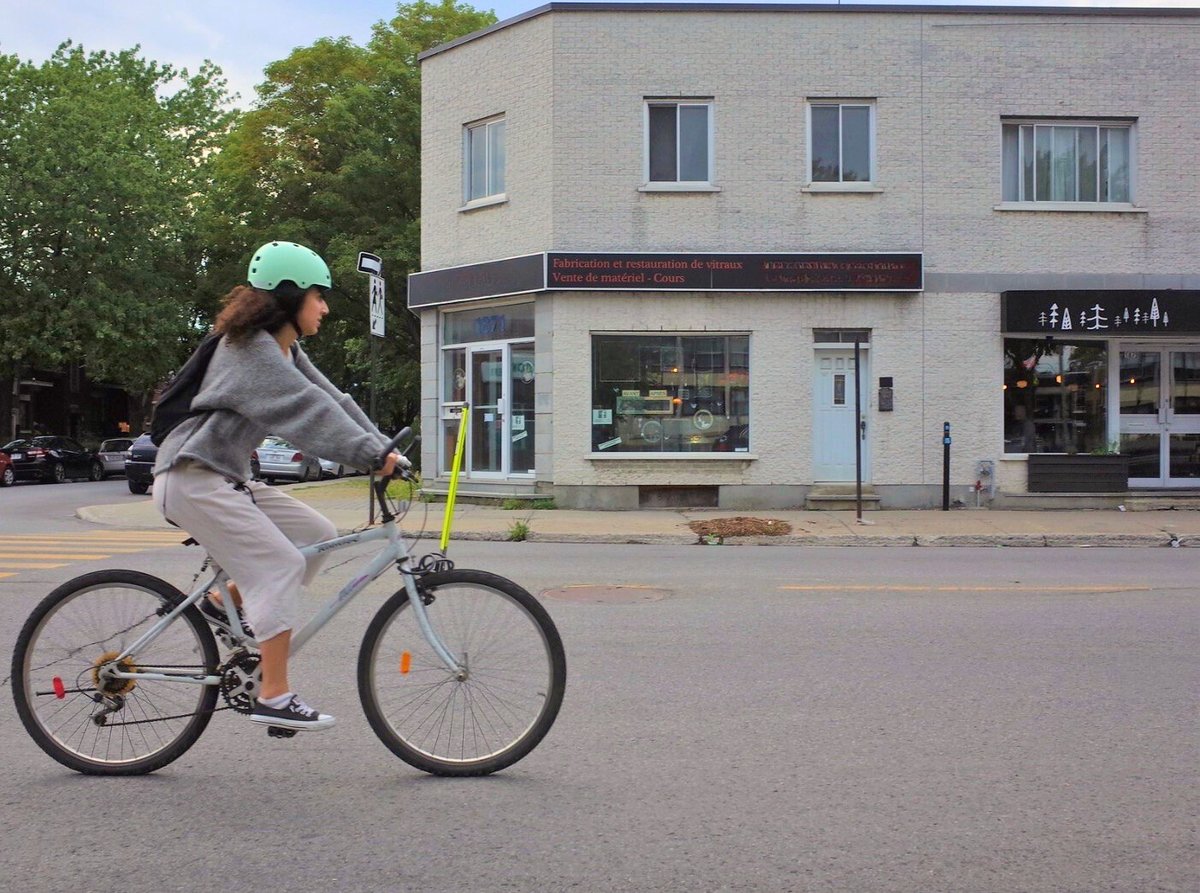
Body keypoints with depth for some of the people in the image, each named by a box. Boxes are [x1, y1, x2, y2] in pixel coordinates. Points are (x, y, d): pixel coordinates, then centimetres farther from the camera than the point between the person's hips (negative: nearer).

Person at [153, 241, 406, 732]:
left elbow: (332, 400, 8)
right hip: (193, 478, -10)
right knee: (281, 564, -17)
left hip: (227, 477, 10)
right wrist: (371, 455, -33)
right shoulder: (252, 349, -17)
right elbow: (308, 410, -28)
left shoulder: (285, 350, 15)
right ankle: (273, 696, -14)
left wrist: (385, 449, -3)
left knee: (318, 534, 2)